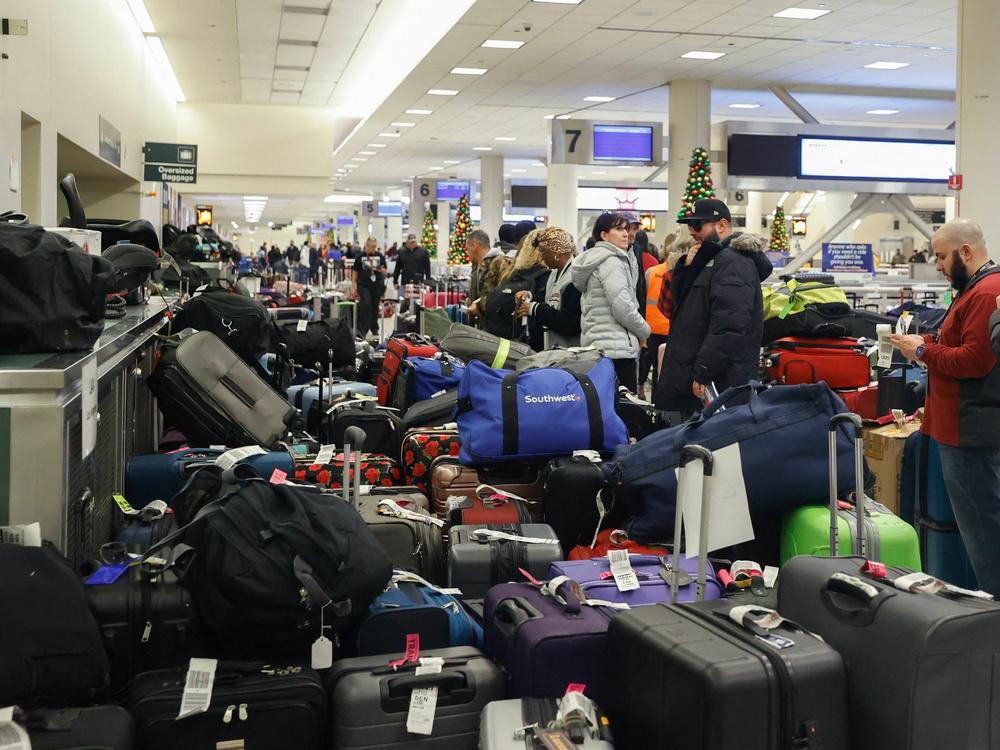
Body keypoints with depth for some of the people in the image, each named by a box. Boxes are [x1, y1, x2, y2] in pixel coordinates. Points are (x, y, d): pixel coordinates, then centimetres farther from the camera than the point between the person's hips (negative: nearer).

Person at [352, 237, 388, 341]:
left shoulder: (380, 256, 6)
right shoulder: (360, 256, 1)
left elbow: (384, 271, 11)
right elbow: (355, 272, 4)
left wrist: (382, 270, -15)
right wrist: (353, 287, 0)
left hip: (377, 285, 2)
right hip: (363, 285, -2)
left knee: (375, 308, 7)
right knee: (365, 305, -15)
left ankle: (374, 330, 20)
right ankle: (363, 329, -6)